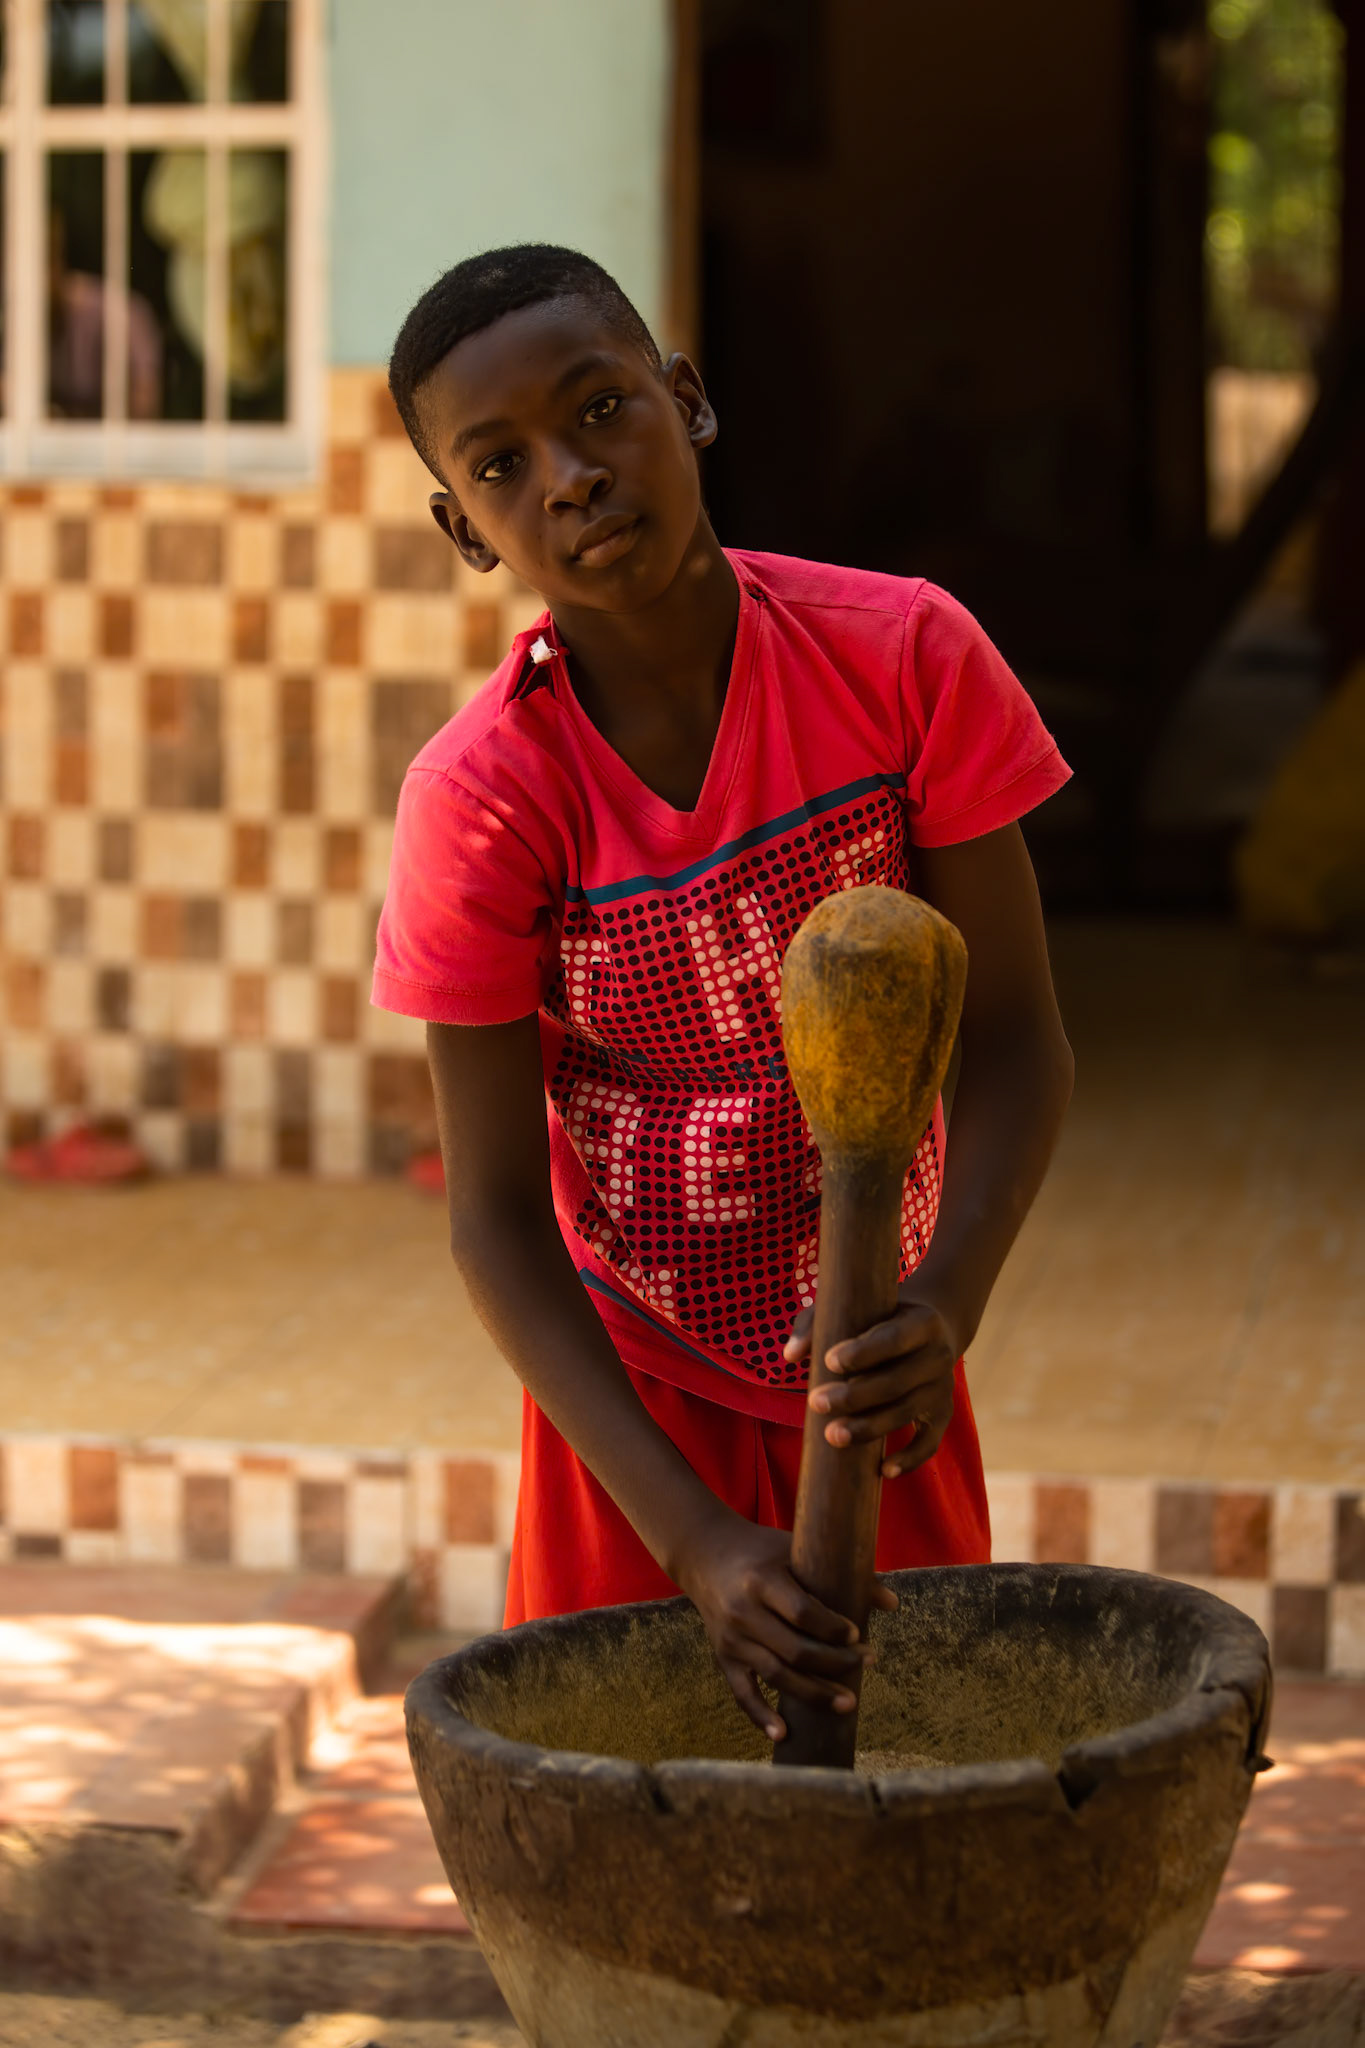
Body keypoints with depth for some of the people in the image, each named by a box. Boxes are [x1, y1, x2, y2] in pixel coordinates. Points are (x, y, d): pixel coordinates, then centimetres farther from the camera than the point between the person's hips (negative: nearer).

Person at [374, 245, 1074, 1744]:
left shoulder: (902, 655, -15)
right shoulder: (480, 796, -19)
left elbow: (1014, 1039, -11)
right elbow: (497, 1220, -17)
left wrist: (942, 1307, -30)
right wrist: (696, 1544, -26)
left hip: (881, 1381, 2)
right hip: (640, 1396, -2)